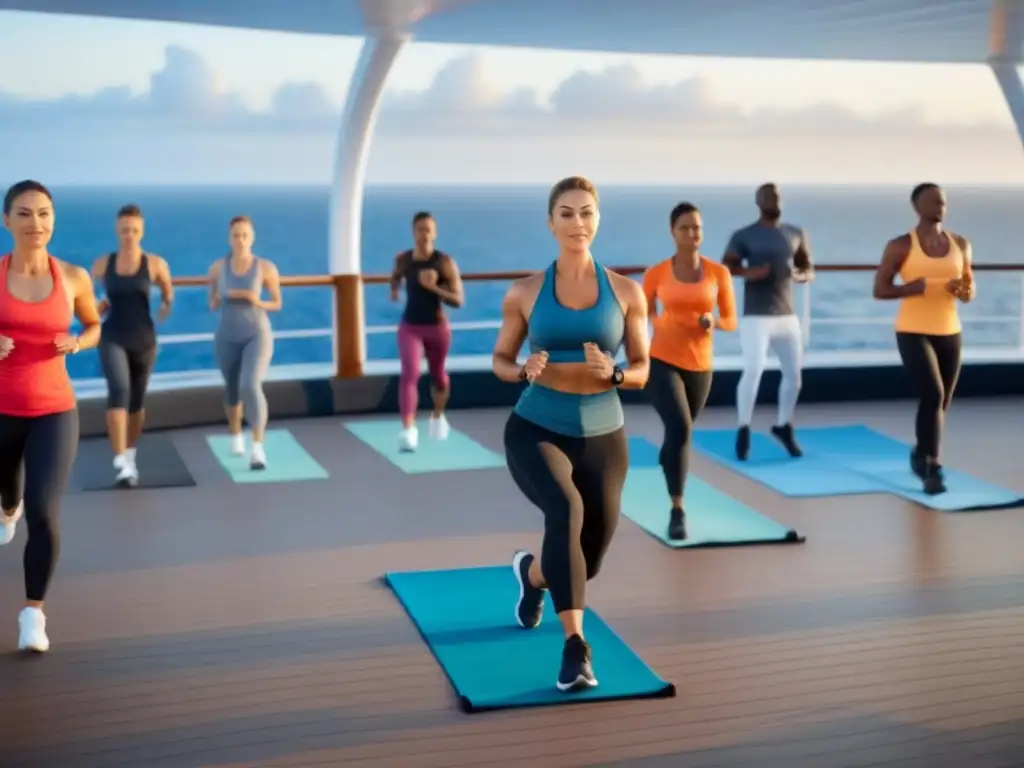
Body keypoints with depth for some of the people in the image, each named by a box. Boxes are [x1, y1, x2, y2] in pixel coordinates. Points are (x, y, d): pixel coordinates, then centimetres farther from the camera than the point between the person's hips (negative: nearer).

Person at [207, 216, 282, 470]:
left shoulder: (266, 267, -9)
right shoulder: (218, 267, -3)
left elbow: (277, 304, 1)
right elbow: (213, 305, 7)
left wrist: (257, 302, -20)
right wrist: (222, 296, -16)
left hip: (258, 336, -3)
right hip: (228, 338, 3)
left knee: (251, 386, -25)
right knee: (233, 390, 18)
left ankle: (258, 448, -23)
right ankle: (235, 435, 46)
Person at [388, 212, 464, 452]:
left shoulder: (445, 262, -14)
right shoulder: (403, 259, -4)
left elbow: (458, 300, -19)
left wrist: (433, 287, -29)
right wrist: (394, 289, 10)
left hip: (437, 327, 0)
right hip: (410, 327, 0)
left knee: (437, 375, 19)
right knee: (410, 373, -21)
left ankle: (438, 417, 48)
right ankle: (408, 430, -29)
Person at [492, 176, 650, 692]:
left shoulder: (627, 292, -2)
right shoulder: (524, 293, -3)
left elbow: (642, 371, 2)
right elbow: (500, 360, 6)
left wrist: (613, 373, -20)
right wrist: (525, 371, -16)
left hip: (602, 437, 2)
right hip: (536, 431, -2)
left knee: (586, 562, 10)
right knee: (566, 510, -33)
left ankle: (532, 572, 49)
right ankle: (575, 645, -24)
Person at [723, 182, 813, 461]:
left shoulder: (796, 233, 10)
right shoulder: (743, 236, -2)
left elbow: (808, 268, 16)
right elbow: (724, 268, -5)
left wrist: (802, 275, -8)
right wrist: (747, 272, -24)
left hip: (787, 315, 5)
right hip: (756, 316, -5)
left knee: (794, 371, 7)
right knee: (753, 370, -15)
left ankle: (783, 426, 27)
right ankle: (743, 430, 1)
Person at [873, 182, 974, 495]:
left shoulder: (960, 244, 6)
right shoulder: (900, 245, -7)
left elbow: (970, 290, 13)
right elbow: (879, 290, -6)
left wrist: (964, 291, -11)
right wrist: (912, 288, -23)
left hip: (949, 333, 5)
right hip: (913, 333, -5)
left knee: (942, 403, 13)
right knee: (932, 396, -21)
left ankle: (921, 453, 39)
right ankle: (931, 469, -12)